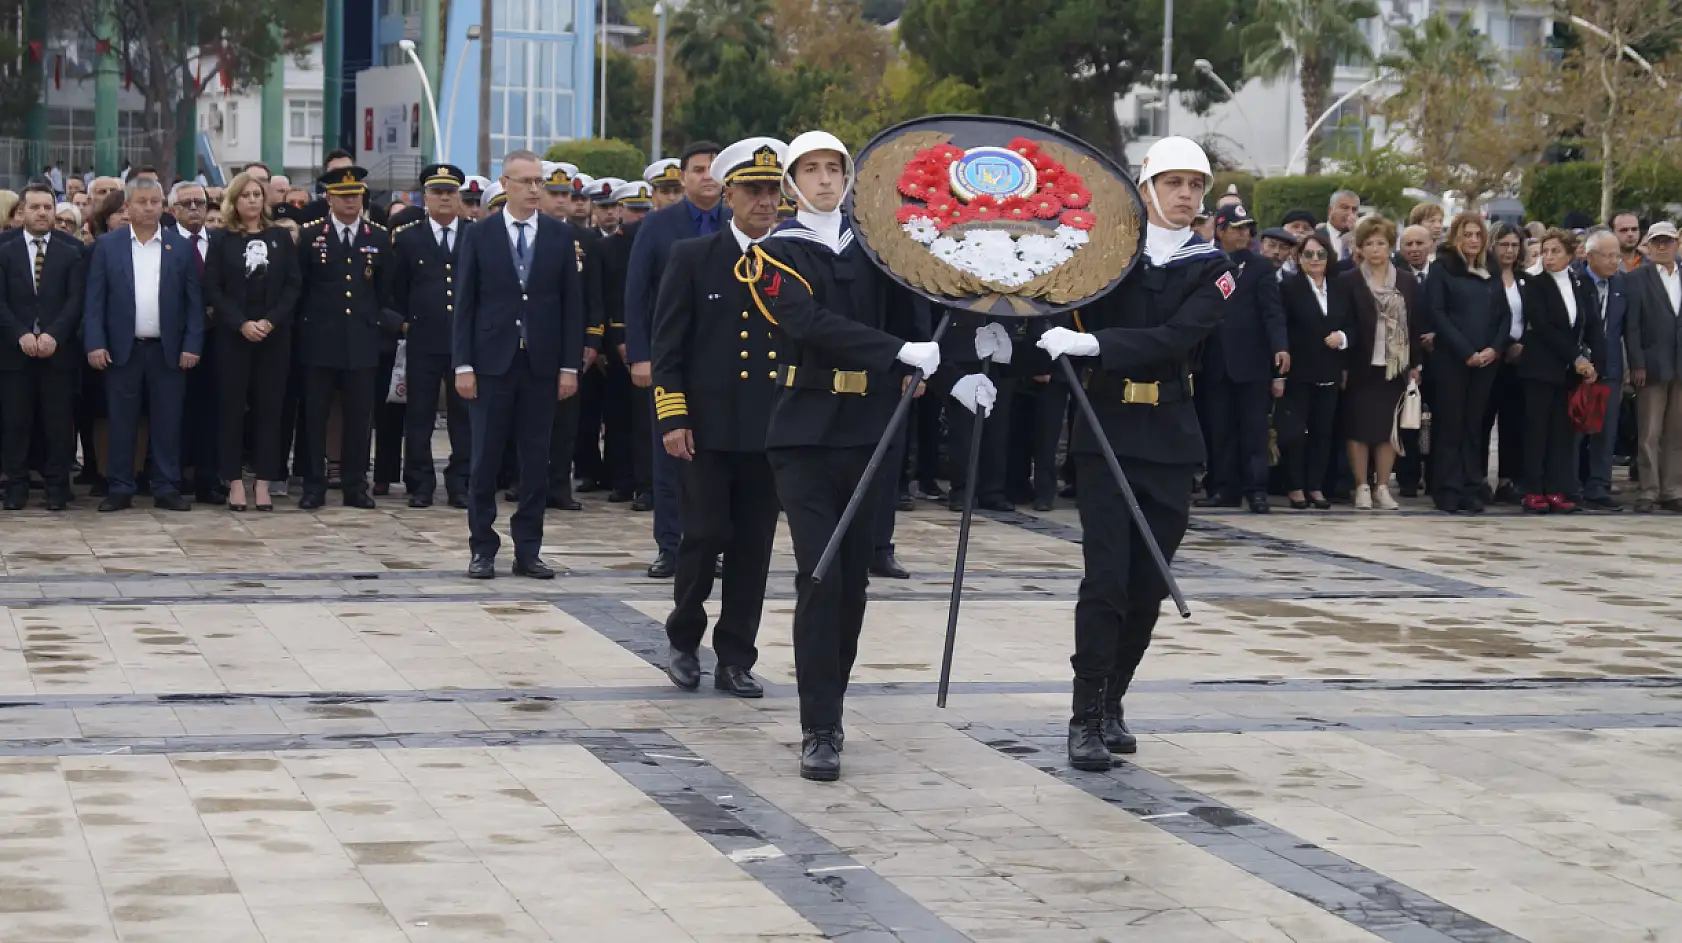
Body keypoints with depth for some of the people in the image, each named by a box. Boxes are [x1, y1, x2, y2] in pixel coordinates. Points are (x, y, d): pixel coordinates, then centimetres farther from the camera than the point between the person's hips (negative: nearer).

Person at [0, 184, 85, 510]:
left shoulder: (71, 254, 8)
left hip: (58, 350, -1)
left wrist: (54, 336, -14)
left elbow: (76, 300, -1)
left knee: (58, 422, -1)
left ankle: (57, 487, 4)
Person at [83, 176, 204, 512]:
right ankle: (120, 490, 9)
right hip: (122, 349, 0)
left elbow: (194, 301, 4)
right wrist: (95, 343, -8)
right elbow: (94, 299, 1)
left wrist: (192, 345, -4)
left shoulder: (181, 247, 5)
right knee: (122, 422, 3)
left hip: (168, 350, 0)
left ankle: (167, 489, 10)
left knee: (167, 422, 3)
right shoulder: (107, 246, 3)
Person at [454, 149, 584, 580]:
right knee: (485, 459, 1)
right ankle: (483, 548, 9)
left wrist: (570, 365, -1)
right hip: (492, 362, -1)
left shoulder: (560, 235, 5)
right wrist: (463, 364, -6)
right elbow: (465, 303, 0)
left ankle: (528, 549, 11)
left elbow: (572, 303, 5)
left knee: (536, 460, 4)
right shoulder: (479, 234, 1)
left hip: (542, 363, 2)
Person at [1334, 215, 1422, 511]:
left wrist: (1414, 365, 5)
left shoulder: (1408, 283, 9)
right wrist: (1342, 365, -10)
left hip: (1395, 367, 3)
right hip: (1361, 367, -3)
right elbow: (1340, 325, -5)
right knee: (1359, 430, 1)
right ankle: (1362, 488, 9)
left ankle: (1382, 487, 12)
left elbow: (1414, 325, 10)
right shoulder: (1347, 282, -1)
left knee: (1388, 430, 5)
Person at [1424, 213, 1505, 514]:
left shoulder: (1491, 273, 14)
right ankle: (1448, 492, 1)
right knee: (1449, 425, -2)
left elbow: (1504, 316, 11)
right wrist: (1466, 351, -14)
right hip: (1450, 359, -4)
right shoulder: (1442, 269, 0)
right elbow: (1435, 313, -8)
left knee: (1474, 426, 5)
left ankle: (1471, 490, 8)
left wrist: (1494, 348, -7)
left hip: (1486, 361, 4)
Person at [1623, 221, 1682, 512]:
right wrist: (1637, 365, -13)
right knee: (1649, 434, -2)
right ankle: (1648, 492, 1)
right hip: (1652, 365, -3)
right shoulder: (1636, 279, 1)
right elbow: (1631, 326, -5)